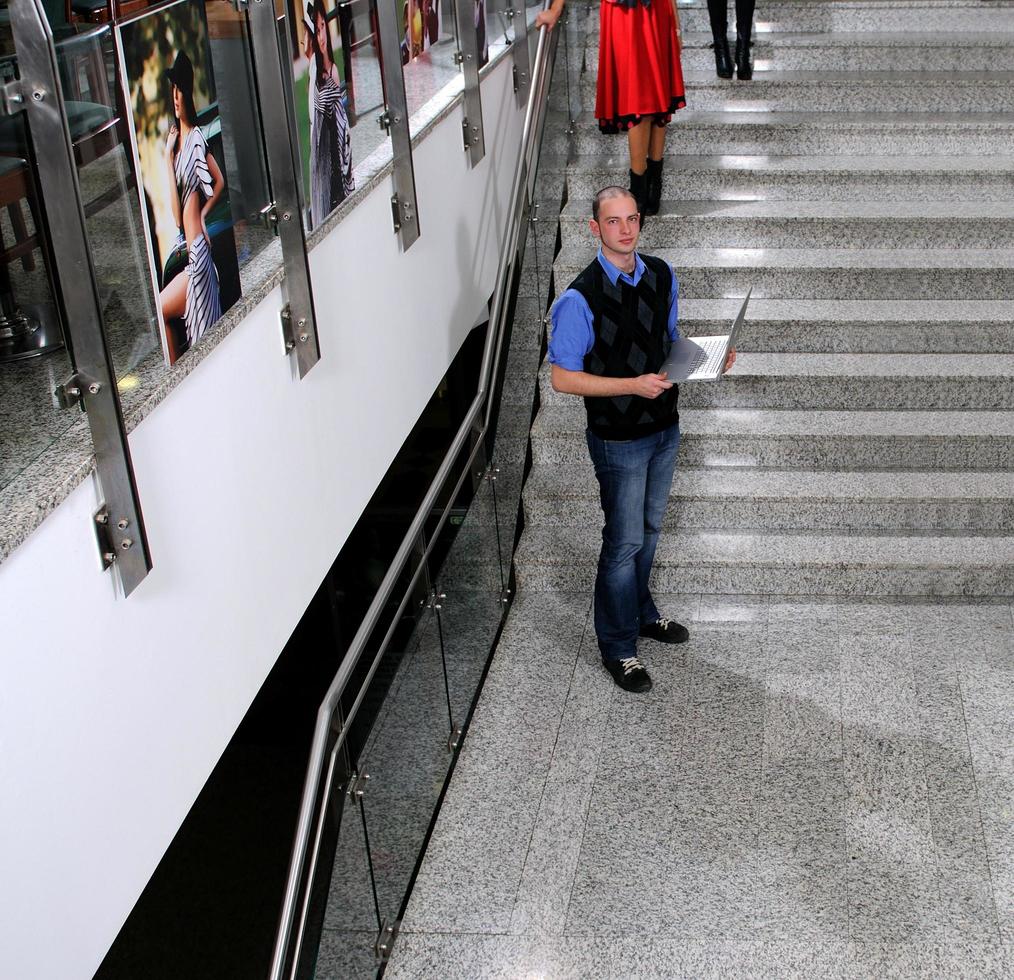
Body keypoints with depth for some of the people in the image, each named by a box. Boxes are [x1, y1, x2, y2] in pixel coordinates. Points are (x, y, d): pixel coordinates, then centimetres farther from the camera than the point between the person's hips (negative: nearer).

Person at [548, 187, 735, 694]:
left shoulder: (661, 275, -1)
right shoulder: (580, 299, -21)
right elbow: (563, 378, -19)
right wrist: (633, 385, -26)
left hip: (663, 427, 6)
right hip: (619, 438, -6)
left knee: (648, 529, 23)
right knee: (624, 542, 3)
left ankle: (641, 612, 44)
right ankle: (618, 647, 20)